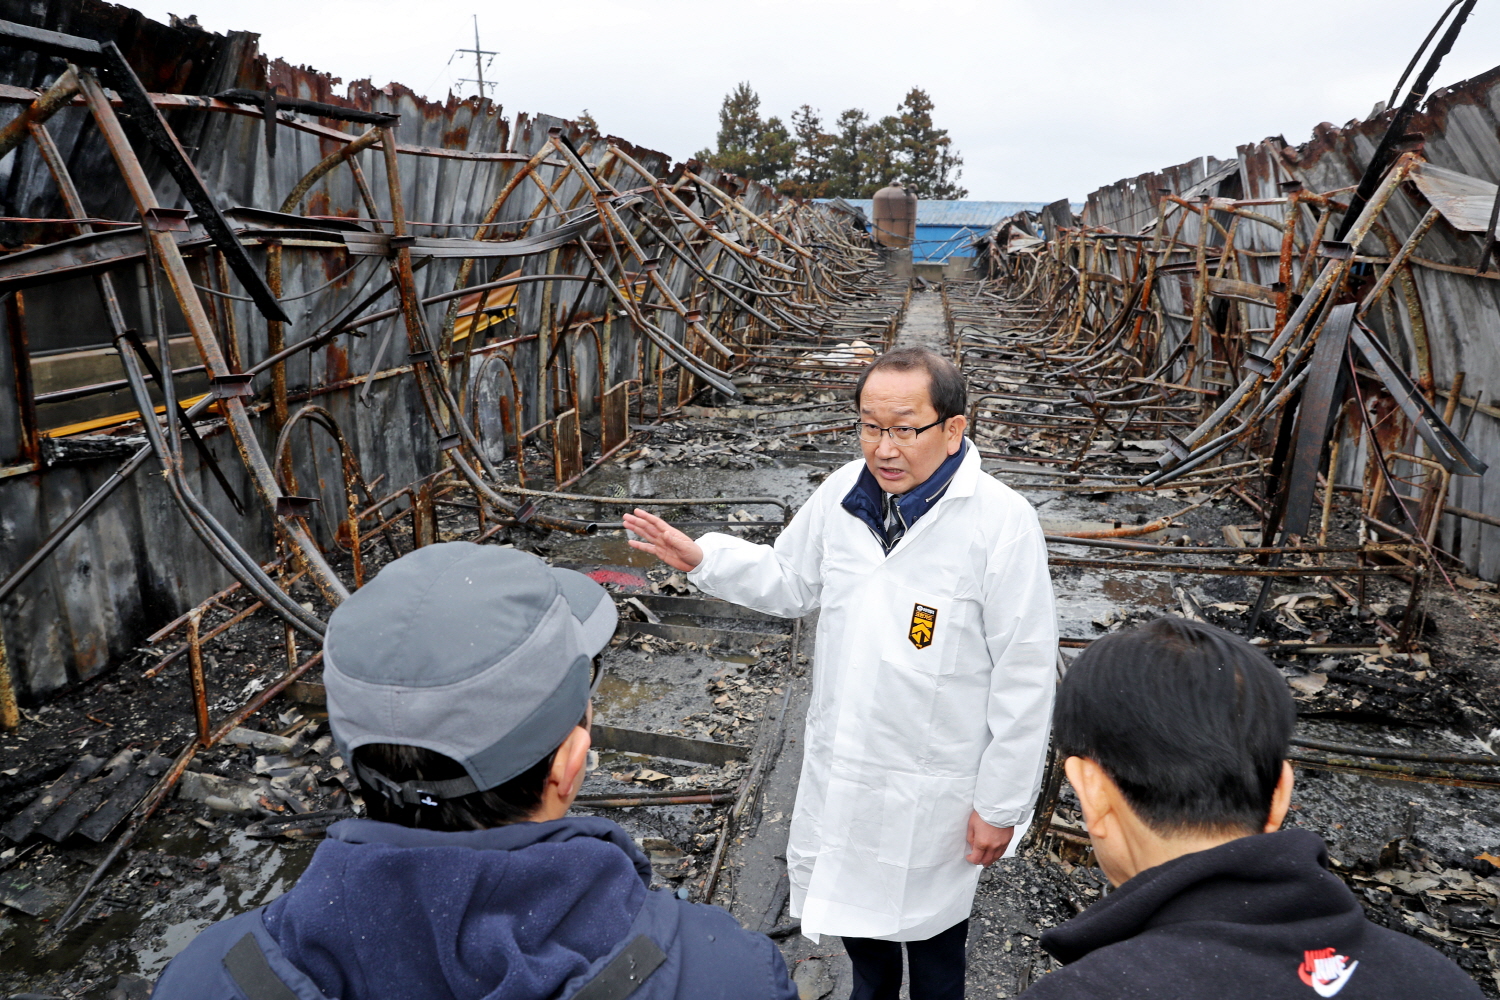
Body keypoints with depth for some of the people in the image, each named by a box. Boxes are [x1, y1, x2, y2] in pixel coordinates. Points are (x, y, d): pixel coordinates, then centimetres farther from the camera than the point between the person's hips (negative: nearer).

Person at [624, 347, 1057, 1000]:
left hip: (933, 783, -5)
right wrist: (702, 558, -6)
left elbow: (1024, 679, -19)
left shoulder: (1003, 524, -23)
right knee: (850, 898, 28)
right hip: (839, 765, 5)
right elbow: (788, 581, 9)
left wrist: (1002, 803, -13)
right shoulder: (842, 495, -7)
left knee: (929, 922, 20)